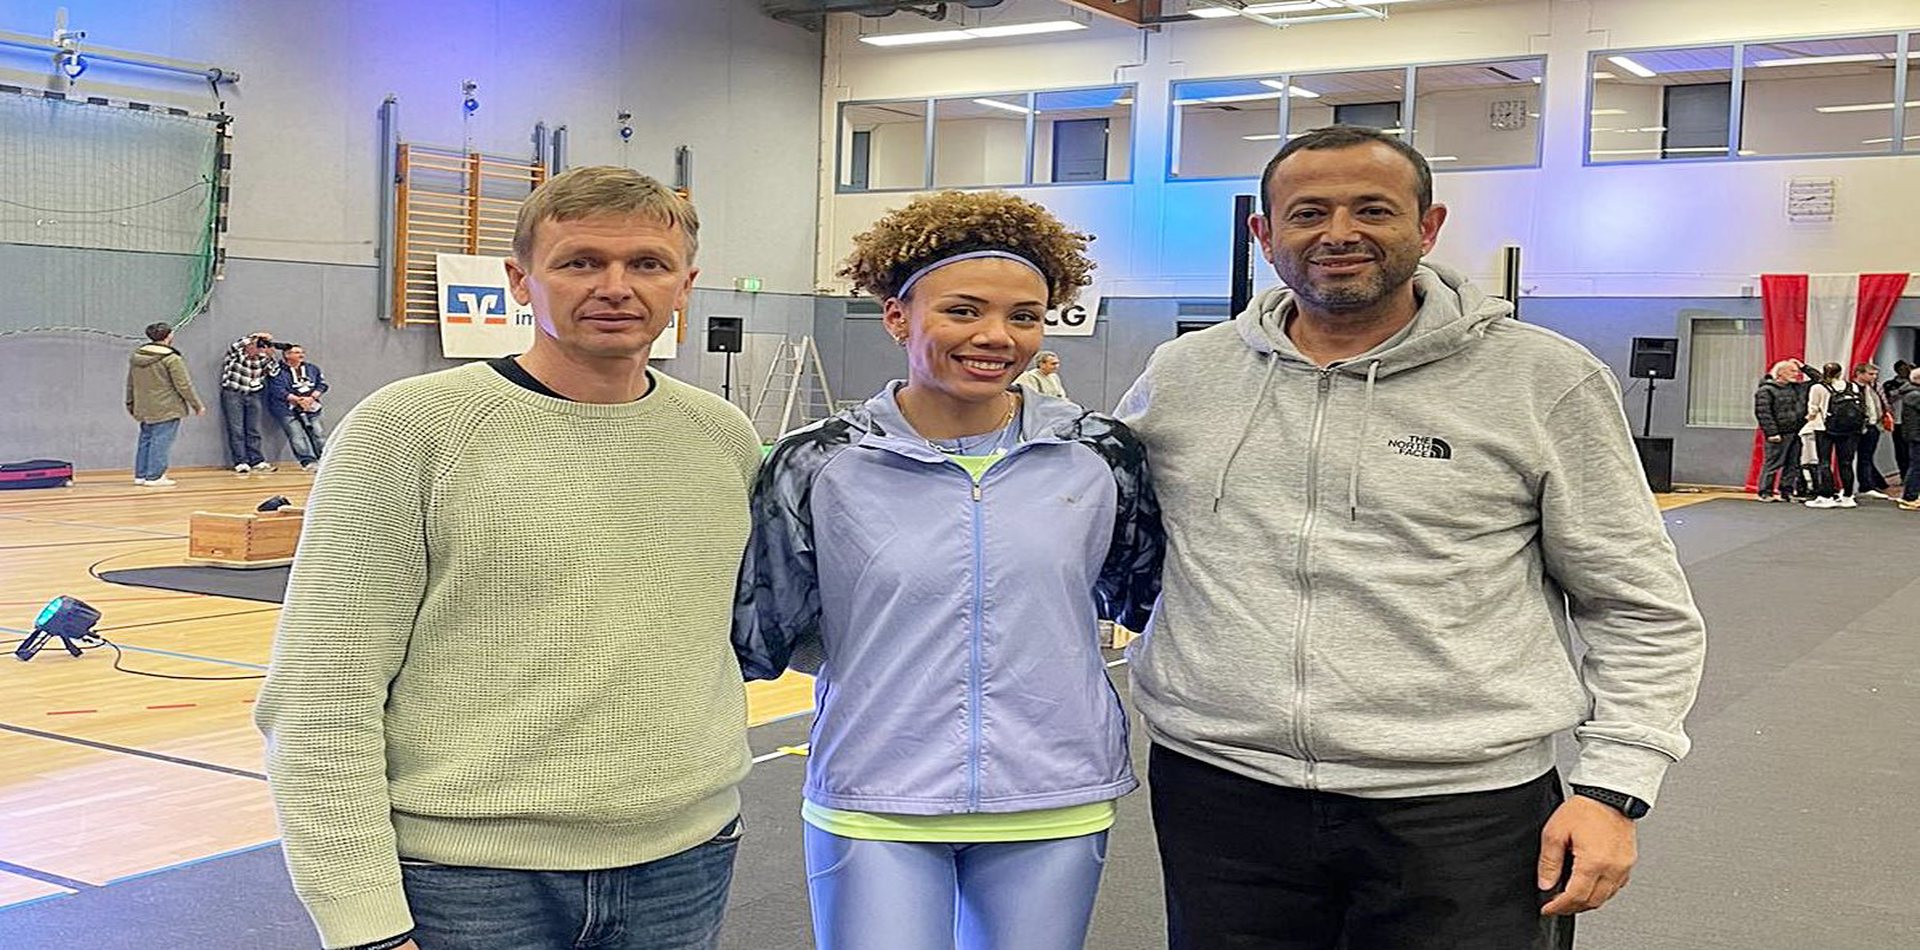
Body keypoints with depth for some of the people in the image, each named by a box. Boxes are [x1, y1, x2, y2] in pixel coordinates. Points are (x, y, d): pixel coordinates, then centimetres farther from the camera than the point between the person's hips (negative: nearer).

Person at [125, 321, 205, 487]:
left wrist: (130, 404, 28)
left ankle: (140, 475, 20)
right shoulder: (171, 359, -14)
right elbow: (184, 385, -13)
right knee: (161, 441, -3)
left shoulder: (136, 356, 9)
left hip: (144, 409, 7)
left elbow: (130, 384, 17)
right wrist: (197, 405, -4)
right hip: (167, 409, -7)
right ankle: (155, 477, -2)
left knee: (145, 439, 16)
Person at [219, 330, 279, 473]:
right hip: (232, 393, -4)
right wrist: (255, 336, -34)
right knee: (236, 431, -3)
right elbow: (234, 347, -32)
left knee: (254, 430, 6)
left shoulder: (262, 358, 2)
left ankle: (257, 461, 10)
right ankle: (240, 463, -2)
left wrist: (270, 357, -15)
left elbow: (274, 372, -2)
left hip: (254, 395, 4)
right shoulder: (236, 353, -10)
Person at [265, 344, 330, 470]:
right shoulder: (277, 371, -1)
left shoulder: (312, 369, 15)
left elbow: (322, 384, 9)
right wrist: (298, 399, -20)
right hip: (287, 408, -4)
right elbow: (278, 390, -11)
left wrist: (311, 398, -9)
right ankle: (307, 461, -25)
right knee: (297, 434, -17)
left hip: (310, 406, 4)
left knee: (318, 432, -7)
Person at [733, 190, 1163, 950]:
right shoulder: (821, 465, -6)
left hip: (1056, 807, 2)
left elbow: (1149, 598, 14)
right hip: (874, 809, -2)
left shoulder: (1098, 457, -2)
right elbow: (757, 644, -1)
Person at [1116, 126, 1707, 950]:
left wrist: (1613, 787, -5)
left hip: (1463, 812, -2)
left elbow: (1642, 611, 3)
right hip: (1217, 790, 2)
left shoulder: (1544, 380, -1)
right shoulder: (1182, 377, 5)